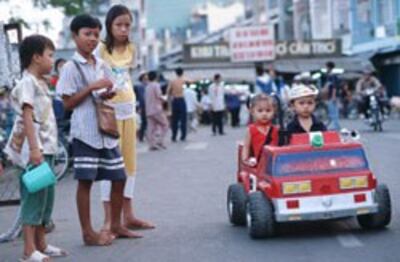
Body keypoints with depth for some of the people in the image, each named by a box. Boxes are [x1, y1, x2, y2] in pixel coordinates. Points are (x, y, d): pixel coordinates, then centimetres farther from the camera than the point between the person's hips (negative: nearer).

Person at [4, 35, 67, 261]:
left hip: (46, 148, 9)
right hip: (34, 150, -9)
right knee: (33, 197, -8)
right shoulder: (28, 83, -11)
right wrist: (34, 149, -25)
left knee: (47, 197, 12)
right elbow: (27, 117, -18)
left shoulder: (41, 83, 17)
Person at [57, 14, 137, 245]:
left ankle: (116, 225, 22)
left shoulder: (103, 66, 11)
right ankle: (88, 232, 3)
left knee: (119, 177, 9)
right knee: (86, 181, -3)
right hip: (85, 132, -6)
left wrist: (109, 94, -4)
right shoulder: (71, 68, -6)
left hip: (107, 130, 7)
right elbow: (68, 103, -10)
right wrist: (92, 87, -17)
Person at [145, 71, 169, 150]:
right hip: (156, 109, -7)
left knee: (151, 127, 3)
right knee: (164, 124, 2)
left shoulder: (147, 87, 16)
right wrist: (164, 99, 4)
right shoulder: (156, 85, -6)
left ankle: (152, 144, -2)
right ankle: (160, 141, -9)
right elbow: (159, 96, -16)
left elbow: (146, 98, 16)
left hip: (149, 110, 7)